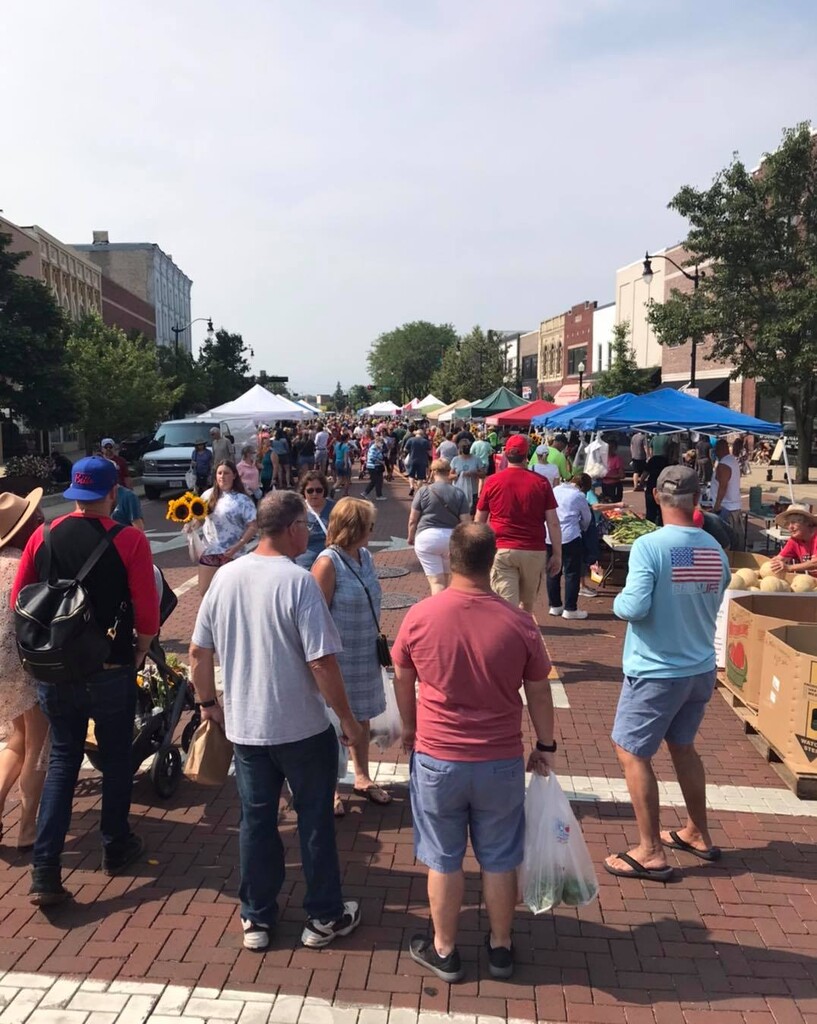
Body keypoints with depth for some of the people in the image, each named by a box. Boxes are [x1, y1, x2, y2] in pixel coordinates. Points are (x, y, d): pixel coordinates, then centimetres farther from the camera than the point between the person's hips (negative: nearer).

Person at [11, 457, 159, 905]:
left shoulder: (43, 536, -4)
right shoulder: (130, 541, -15)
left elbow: (18, 599, 4)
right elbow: (147, 614, -15)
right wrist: (137, 655, 4)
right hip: (110, 671, -3)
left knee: (62, 760, 16)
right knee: (116, 759, 17)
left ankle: (45, 871, 11)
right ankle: (116, 847, 32)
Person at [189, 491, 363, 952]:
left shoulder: (226, 576, -2)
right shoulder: (298, 581, -20)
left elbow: (199, 652, 4)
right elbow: (322, 662, -22)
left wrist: (209, 702, 19)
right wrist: (348, 719, -10)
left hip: (244, 725, 5)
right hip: (303, 727, -4)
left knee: (256, 821, 17)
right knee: (315, 821, 13)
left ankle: (257, 919, 30)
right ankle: (325, 917, 27)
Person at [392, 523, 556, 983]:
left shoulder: (420, 617, -13)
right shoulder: (519, 623, -14)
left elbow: (403, 682, 1)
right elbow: (539, 691, -2)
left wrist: (410, 730, 19)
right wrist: (546, 745, 14)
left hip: (437, 759, 0)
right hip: (501, 762, 0)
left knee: (444, 861, 16)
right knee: (500, 860, 18)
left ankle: (444, 951, 33)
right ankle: (501, 948, 36)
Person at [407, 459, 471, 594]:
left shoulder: (423, 491, -4)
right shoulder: (459, 493, 0)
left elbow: (413, 519, 0)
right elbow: (466, 521, -3)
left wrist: (410, 537, 17)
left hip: (427, 538, -2)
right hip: (452, 538, 3)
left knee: (436, 581, -2)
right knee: (445, 577, 20)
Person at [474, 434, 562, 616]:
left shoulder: (492, 481, -1)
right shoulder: (541, 482, -1)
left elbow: (479, 521, 7)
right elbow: (553, 522, -2)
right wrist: (557, 554, 4)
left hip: (501, 551, -1)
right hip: (534, 552, 2)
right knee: (527, 604, 20)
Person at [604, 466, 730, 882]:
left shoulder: (649, 546, -20)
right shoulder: (715, 550, -1)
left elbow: (634, 607, -24)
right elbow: (712, 606, 9)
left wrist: (619, 600, -4)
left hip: (656, 672, -6)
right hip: (701, 669, 7)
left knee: (632, 753, 7)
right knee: (682, 745, 24)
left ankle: (651, 854, 13)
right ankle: (698, 833, 38)